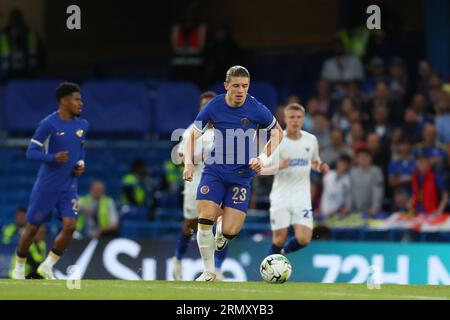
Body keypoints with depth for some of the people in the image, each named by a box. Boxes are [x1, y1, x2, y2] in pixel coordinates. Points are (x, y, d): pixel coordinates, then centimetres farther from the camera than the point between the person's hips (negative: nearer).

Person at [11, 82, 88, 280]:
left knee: (70, 226, -13)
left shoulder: (82, 125, 6)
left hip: (69, 187, 4)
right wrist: (53, 158, -27)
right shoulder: (48, 124, -13)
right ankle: (19, 267, 25)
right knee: (32, 227, 5)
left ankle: (48, 266, 3)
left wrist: (81, 164, 3)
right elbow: (31, 153, -12)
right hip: (46, 187, -4)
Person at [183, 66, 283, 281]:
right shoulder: (213, 107, -8)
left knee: (230, 231, -11)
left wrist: (264, 157, -5)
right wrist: (189, 163, -14)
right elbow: (192, 136, 2)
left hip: (242, 175, -1)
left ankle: (222, 231, 30)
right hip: (214, 171, 1)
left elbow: (278, 132, 8)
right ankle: (209, 272, 2)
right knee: (205, 220, -17)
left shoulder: (256, 110, -10)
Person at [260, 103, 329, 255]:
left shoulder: (311, 140, 4)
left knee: (303, 239, -11)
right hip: (280, 196, -2)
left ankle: (283, 252, 21)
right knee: (279, 239, -1)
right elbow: (260, 169, -4)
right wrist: (278, 167, -22)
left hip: (302, 196, 2)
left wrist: (321, 167, -1)